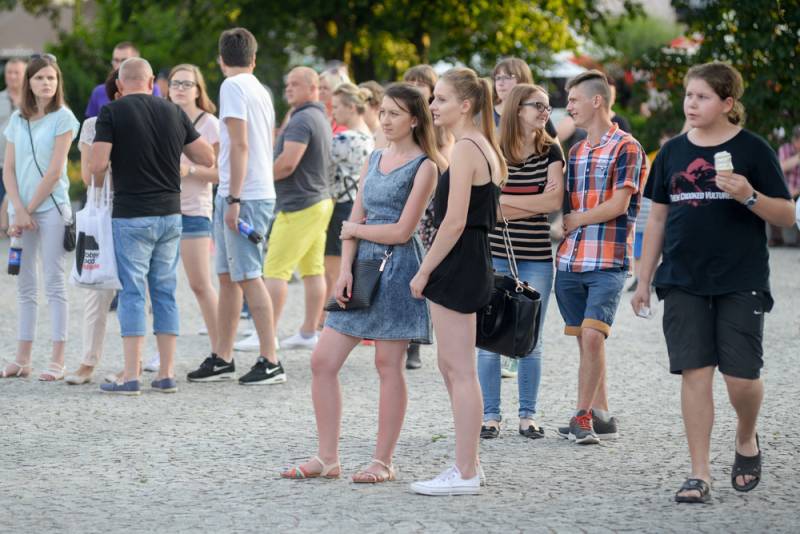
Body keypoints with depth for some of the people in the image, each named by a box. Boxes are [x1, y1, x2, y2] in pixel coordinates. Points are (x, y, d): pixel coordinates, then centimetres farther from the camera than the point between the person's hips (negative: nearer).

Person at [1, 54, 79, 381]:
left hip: (51, 208, -5)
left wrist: (30, 207, -8)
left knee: (54, 284, -4)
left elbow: (55, 172, -10)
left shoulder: (63, 118, -4)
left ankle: (57, 361, -3)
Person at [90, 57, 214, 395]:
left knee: (132, 292, -2)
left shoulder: (112, 112, -6)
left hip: (131, 215, -4)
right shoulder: (173, 113, 6)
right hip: (170, 213, 4)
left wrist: (98, 186, 6)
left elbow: (98, 164, -15)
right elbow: (208, 158, 7)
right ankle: (166, 374, 8)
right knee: (165, 292, 9)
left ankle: (131, 376, -5)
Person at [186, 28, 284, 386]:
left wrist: (234, 199, -19)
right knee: (227, 276, 12)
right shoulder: (260, 91, 17)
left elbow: (240, 145, -17)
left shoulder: (233, 87, -10)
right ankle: (222, 359, 17)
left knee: (247, 276, -7)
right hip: (258, 192, 9)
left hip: (244, 196, -9)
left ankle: (270, 362, -7)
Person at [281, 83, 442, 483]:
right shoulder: (373, 161, 15)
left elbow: (402, 230, -12)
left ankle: (383, 461, 6)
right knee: (322, 361, 2)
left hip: (398, 268, -7)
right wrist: (345, 270, -3)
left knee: (389, 365, -2)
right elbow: (354, 221, 10)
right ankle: (327, 458, 9)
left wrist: (357, 229, 1)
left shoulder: (424, 167, -6)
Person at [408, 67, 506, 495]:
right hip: (474, 262, 10)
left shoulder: (465, 149, -15)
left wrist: (425, 270, -14)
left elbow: (454, 221, -20)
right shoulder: (483, 146, 15)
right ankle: (468, 464, 21)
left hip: (458, 265, -10)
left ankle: (465, 474, -2)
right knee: (451, 366, 16)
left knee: (460, 370, -6)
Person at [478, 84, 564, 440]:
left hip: (536, 259, 1)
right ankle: (490, 415, 8)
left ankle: (527, 415, 13)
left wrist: (503, 200, -10)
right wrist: (535, 203, -12)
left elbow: (555, 201, -9)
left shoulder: (550, 152, 5)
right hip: (495, 254, -1)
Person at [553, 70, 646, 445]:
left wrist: (573, 221, -5)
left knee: (592, 336, -15)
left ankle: (583, 416, -9)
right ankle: (600, 416, 14)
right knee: (584, 340, 7)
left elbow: (618, 205, -11)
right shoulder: (575, 152, 18)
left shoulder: (626, 148, -4)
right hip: (571, 261, 7)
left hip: (608, 262, -7)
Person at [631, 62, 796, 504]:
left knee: (741, 376, -5)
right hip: (683, 281, 3)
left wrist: (749, 196, -21)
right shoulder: (673, 152, 9)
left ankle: (746, 440, 26)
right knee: (695, 373, -2)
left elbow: (787, 216, -2)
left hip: (740, 281, -3)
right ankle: (699, 473, 3)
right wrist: (644, 280, 13)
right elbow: (658, 218, 15)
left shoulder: (752, 150, -2)